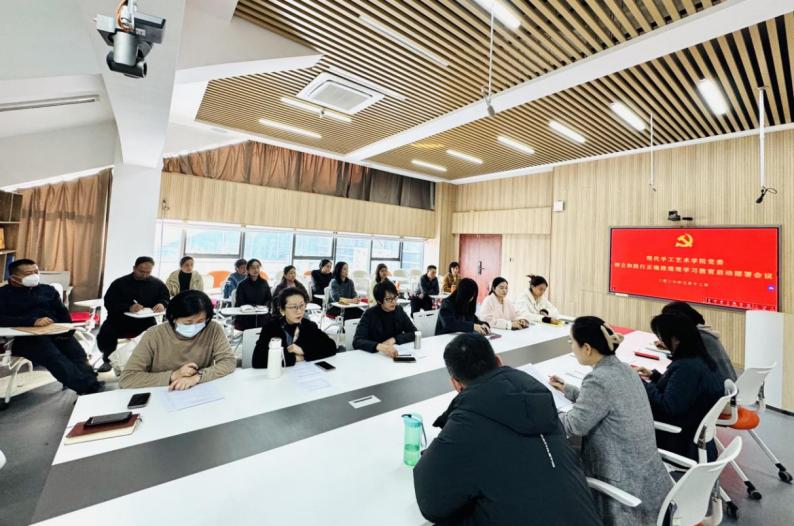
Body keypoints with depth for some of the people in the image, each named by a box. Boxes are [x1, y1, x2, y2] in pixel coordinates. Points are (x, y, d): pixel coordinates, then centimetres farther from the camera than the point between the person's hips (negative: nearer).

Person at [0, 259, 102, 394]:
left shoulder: (47, 290, 23)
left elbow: (62, 313, 15)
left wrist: (67, 331, -5)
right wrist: (33, 321, -22)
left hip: (57, 333, 4)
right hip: (25, 337, -4)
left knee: (78, 354, -26)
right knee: (55, 357, -33)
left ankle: (92, 388, -43)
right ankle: (88, 388, -47)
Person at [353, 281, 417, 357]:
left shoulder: (399, 311, 1)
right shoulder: (370, 314, -11)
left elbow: (414, 333, 1)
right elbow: (357, 342, -21)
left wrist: (394, 339, -14)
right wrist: (379, 346, -38)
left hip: (396, 355, 3)